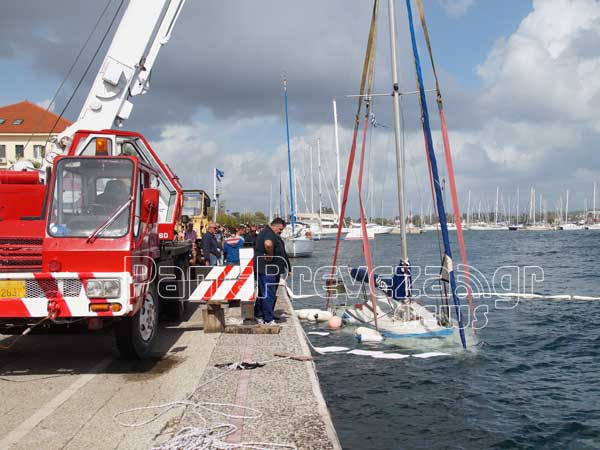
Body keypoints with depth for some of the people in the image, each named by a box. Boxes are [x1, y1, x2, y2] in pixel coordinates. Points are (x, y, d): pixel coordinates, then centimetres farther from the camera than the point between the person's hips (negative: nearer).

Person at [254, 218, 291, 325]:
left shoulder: (264, 232, 19)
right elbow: (268, 244, -40)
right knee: (268, 294, -7)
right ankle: (269, 320, -5)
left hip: (263, 269, 11)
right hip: (267, 270, -11)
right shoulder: (270, 234, -15)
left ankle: (259, 316, 25)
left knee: (262, 293, 17)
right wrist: (270, 255, -23)